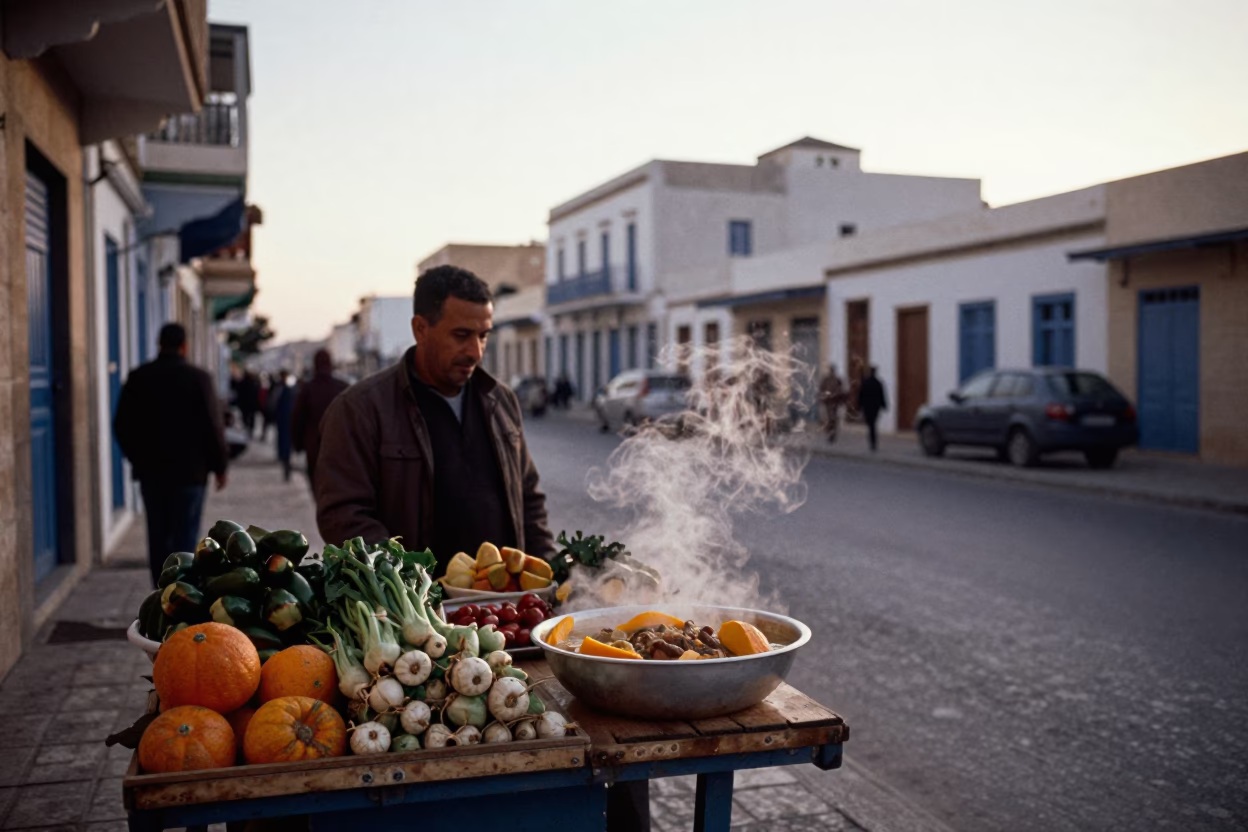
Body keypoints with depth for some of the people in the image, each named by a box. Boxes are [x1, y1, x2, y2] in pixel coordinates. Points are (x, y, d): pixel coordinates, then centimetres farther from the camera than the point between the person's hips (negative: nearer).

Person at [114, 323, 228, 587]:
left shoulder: (138, 377, 1)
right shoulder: (198, 378, -9)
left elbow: (122, 426, 5)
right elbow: (212, 426, -9)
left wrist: (138, 459, 18)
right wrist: (219, 466, 2)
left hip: (150, 471, 3)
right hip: (188, 471, -3)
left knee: (158, 537, 12)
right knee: (185, 538, 0)